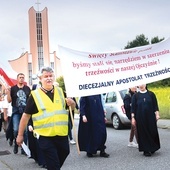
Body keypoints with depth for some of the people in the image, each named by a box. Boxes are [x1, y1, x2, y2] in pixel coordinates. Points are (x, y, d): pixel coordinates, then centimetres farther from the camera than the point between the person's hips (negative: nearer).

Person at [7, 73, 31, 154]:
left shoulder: (27, 88, 7)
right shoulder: (13, 88, 5)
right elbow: (9, 100, 1)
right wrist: (8, 91, -12)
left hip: (25, 111, 1)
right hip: (16, 111, -1)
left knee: (25, 130, 1)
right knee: (16, 130, -12)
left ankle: (24, 148, 11)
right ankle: (16, 144, 14)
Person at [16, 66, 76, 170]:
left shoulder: (60, 91, 6)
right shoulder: (35, 95, -4)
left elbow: (73, 106, 17)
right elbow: (26, 115, -1)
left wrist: (71, 103, -8)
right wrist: (20, 135, 1)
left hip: (62, 134, 4)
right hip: (45, 136, -4)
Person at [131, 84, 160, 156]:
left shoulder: (151, 94, 4)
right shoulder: (136, 96, 3)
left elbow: (155, 105, 5)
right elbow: (133, 107, 2)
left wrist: (157, 114, -3)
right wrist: (133, 118, -4)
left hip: (150, 117, 1)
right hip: (140, 118, -1)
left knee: (153, 132, 2)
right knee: (143, 133, 0)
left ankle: (153, 148, 22)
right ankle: (146, 150, 8)